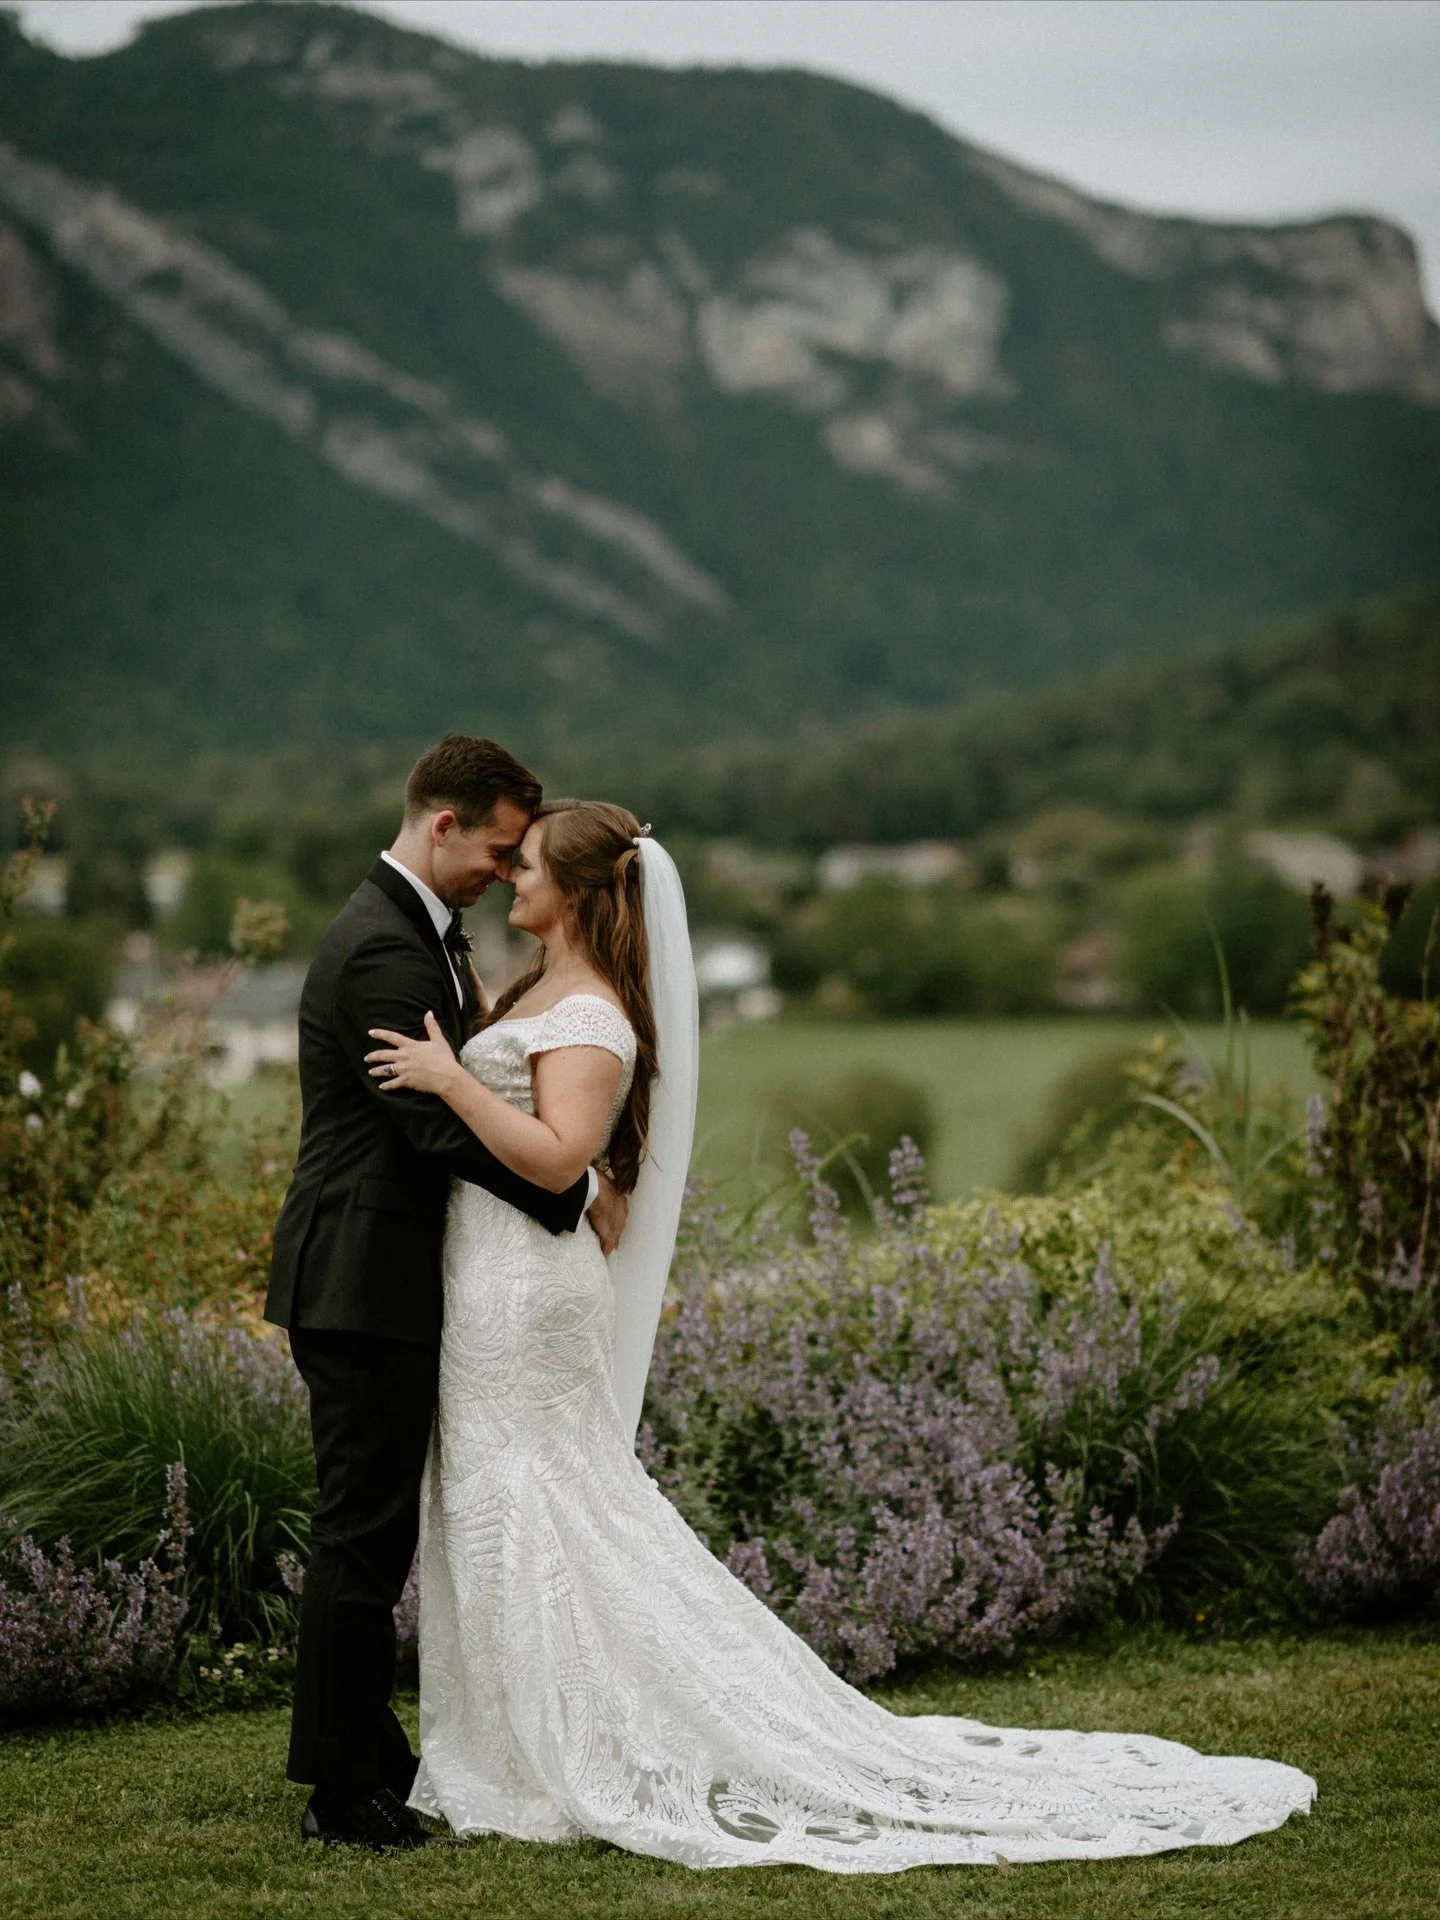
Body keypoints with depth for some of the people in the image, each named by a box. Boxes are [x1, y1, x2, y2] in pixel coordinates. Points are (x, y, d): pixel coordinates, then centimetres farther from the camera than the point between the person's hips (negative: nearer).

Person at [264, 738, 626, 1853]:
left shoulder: (420, 932, 15)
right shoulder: (382, 952, -19)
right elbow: (447, 1127, -23)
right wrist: (580, 1197, -14)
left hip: (381, 1282, 10)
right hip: (365, 1287, -10)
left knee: (375, 1529, 15)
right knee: (364, 1532, -5)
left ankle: (367, 1755, 24)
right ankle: (343, 1793, 1)